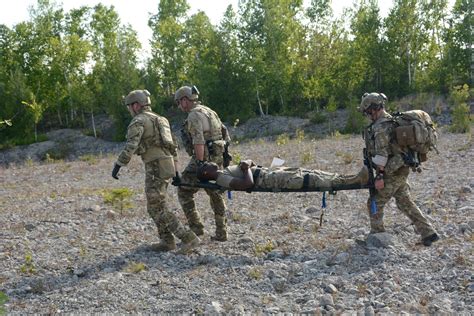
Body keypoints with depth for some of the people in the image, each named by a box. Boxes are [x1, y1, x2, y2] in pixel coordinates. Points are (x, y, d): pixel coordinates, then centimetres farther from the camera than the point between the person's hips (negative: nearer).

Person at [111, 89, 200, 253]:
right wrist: (175, 170, 25)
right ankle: (167, 241, 18)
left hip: (156, 168, -9)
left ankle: (188, 238, -12)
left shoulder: (138, 121, -7)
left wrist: (118, 165, -20)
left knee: (157, 209, -6)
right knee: (156, 204, 18)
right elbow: (173, 146, 22)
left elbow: (130, 146, -22)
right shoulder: (159, 120, 21)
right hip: (166, 165, 9)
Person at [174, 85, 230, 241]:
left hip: (203, 158, -9)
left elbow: (198, 141, -22)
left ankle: (196, 227, -3)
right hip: (217, 158, 9)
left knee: (184, 192, 1)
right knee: (216, 195, 13)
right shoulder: (209, 111, 18)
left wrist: (200, 163, -24)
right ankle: (221, 233, 17)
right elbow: (224, 133, 19)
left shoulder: (194, 115, -11)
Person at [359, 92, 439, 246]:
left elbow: (381, 154, -22)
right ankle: (428, 233, 14)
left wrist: (380, 176, -20)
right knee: (406, 203, 15)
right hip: (402, 170, 9)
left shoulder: (380, 127, -18)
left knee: (375, 204, 4)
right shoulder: (392, 121, 13)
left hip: (391, 174, -9)